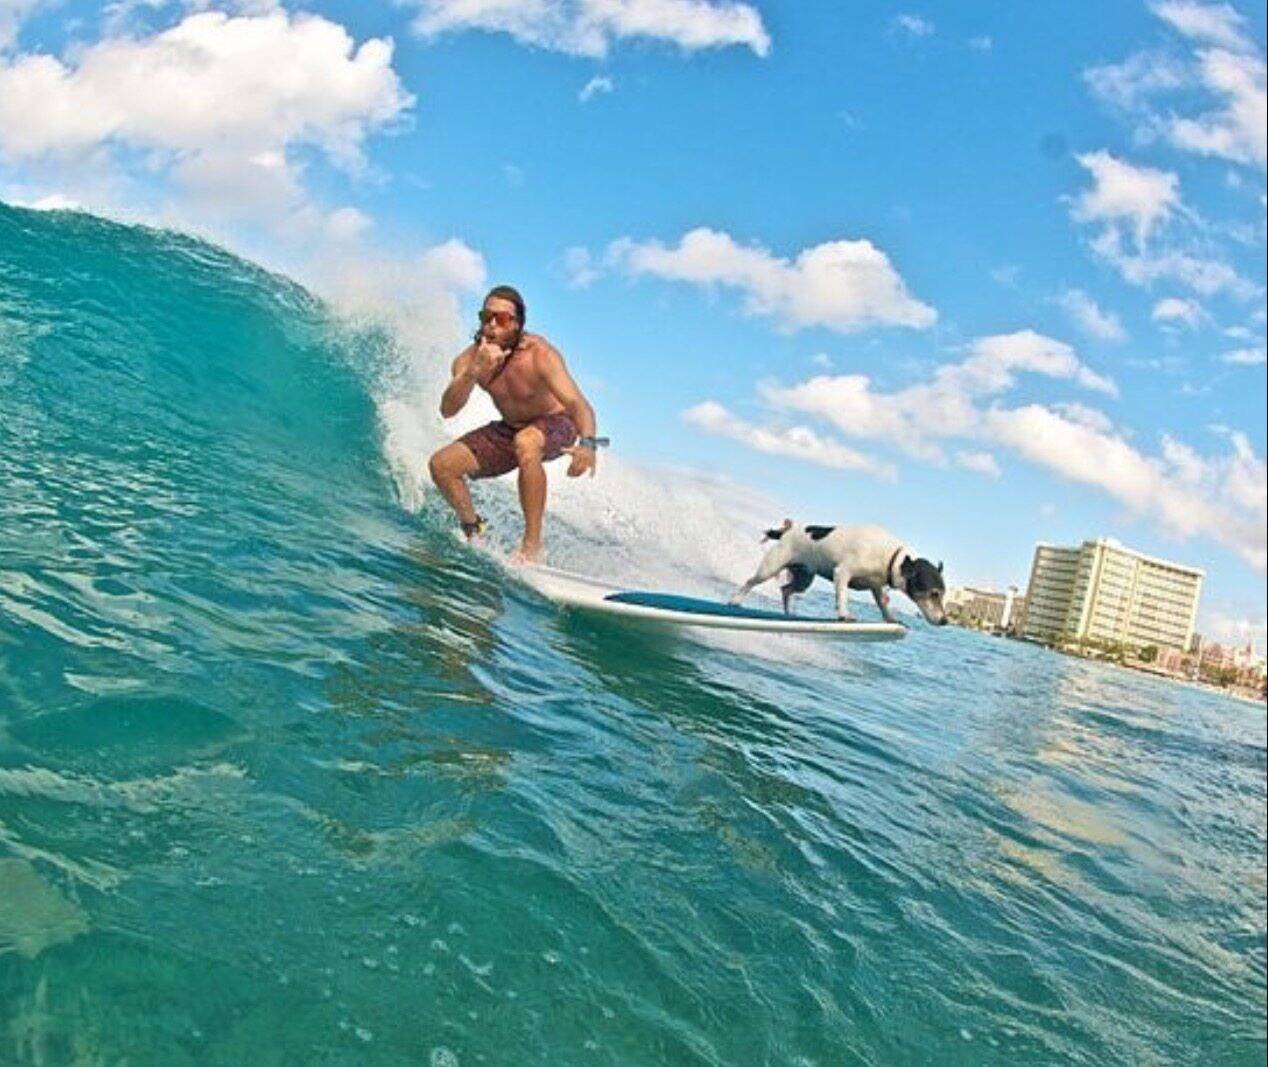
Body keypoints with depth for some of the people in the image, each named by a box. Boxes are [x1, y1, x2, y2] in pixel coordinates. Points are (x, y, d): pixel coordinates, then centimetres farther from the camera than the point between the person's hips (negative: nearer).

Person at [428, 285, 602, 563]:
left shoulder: (539, 355, -29)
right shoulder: (470, 358, -15)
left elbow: (578, 404, -39)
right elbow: (447, 410, -28)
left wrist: (587, 443, -59)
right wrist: (475, 371, -44)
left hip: (556, 425, -5)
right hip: (509, 430, 5)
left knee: (526, 442, -40)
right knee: (441, 464, -8)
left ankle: (532, 543, -31)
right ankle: (474, 532, 15)